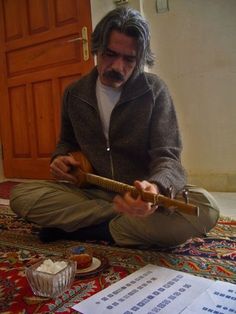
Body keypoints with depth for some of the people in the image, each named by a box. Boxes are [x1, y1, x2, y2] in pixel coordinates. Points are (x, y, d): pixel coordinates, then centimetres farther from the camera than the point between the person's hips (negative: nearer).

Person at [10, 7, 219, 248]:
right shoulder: (74, 94, 3)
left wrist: (156, 188, -37)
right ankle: (133, 224, -17)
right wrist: (60, 158, -5)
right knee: (21, 195, -20)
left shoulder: (154, 91, -8)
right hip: (90, 192, 3)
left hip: (139, 195, -2)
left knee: (205, 207, -31)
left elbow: (167, 157, -14)